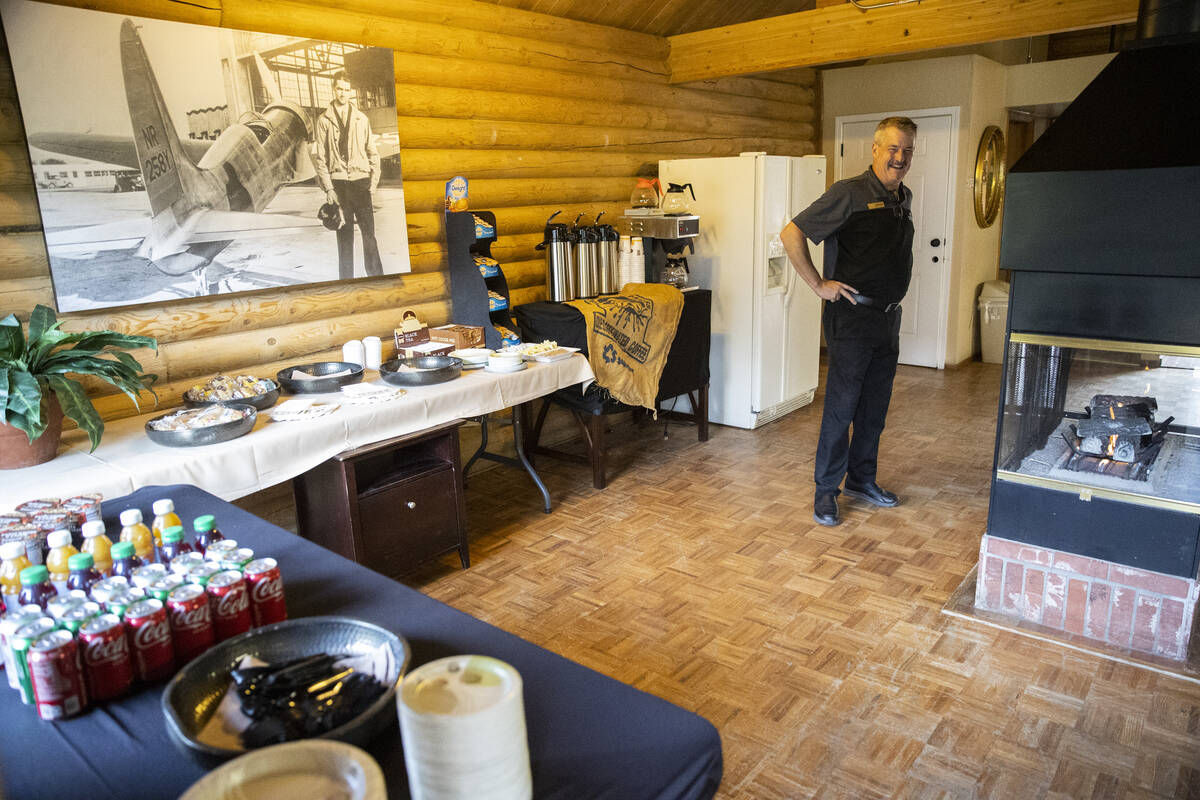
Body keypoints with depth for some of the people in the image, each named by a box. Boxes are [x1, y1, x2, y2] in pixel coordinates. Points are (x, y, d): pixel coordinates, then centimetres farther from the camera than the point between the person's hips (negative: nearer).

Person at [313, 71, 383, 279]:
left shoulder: (361, 119, 10)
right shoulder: (324, 120, 5)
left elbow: (373, 152, 11)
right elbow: (320, 157, 3)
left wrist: (374, 181, 0)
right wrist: (328, 188, -5)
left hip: (361, 180, 1)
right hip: (338, 182, -1)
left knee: (369, 232, -3)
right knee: (344, 235, 3)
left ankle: (376, 276, 3)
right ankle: (346, 279, 8)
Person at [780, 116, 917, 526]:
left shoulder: (904, 198, 13)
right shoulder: (850, 193, -12)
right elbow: (791, 234, -17)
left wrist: (892, 299, 17)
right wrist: (818, 284, -15)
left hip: (888, 317, 8)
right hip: (852, 316, -7)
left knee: (875, 407, 14)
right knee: (841, 406, -3)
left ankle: (862, 479, 28)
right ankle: (825, 490, 8)